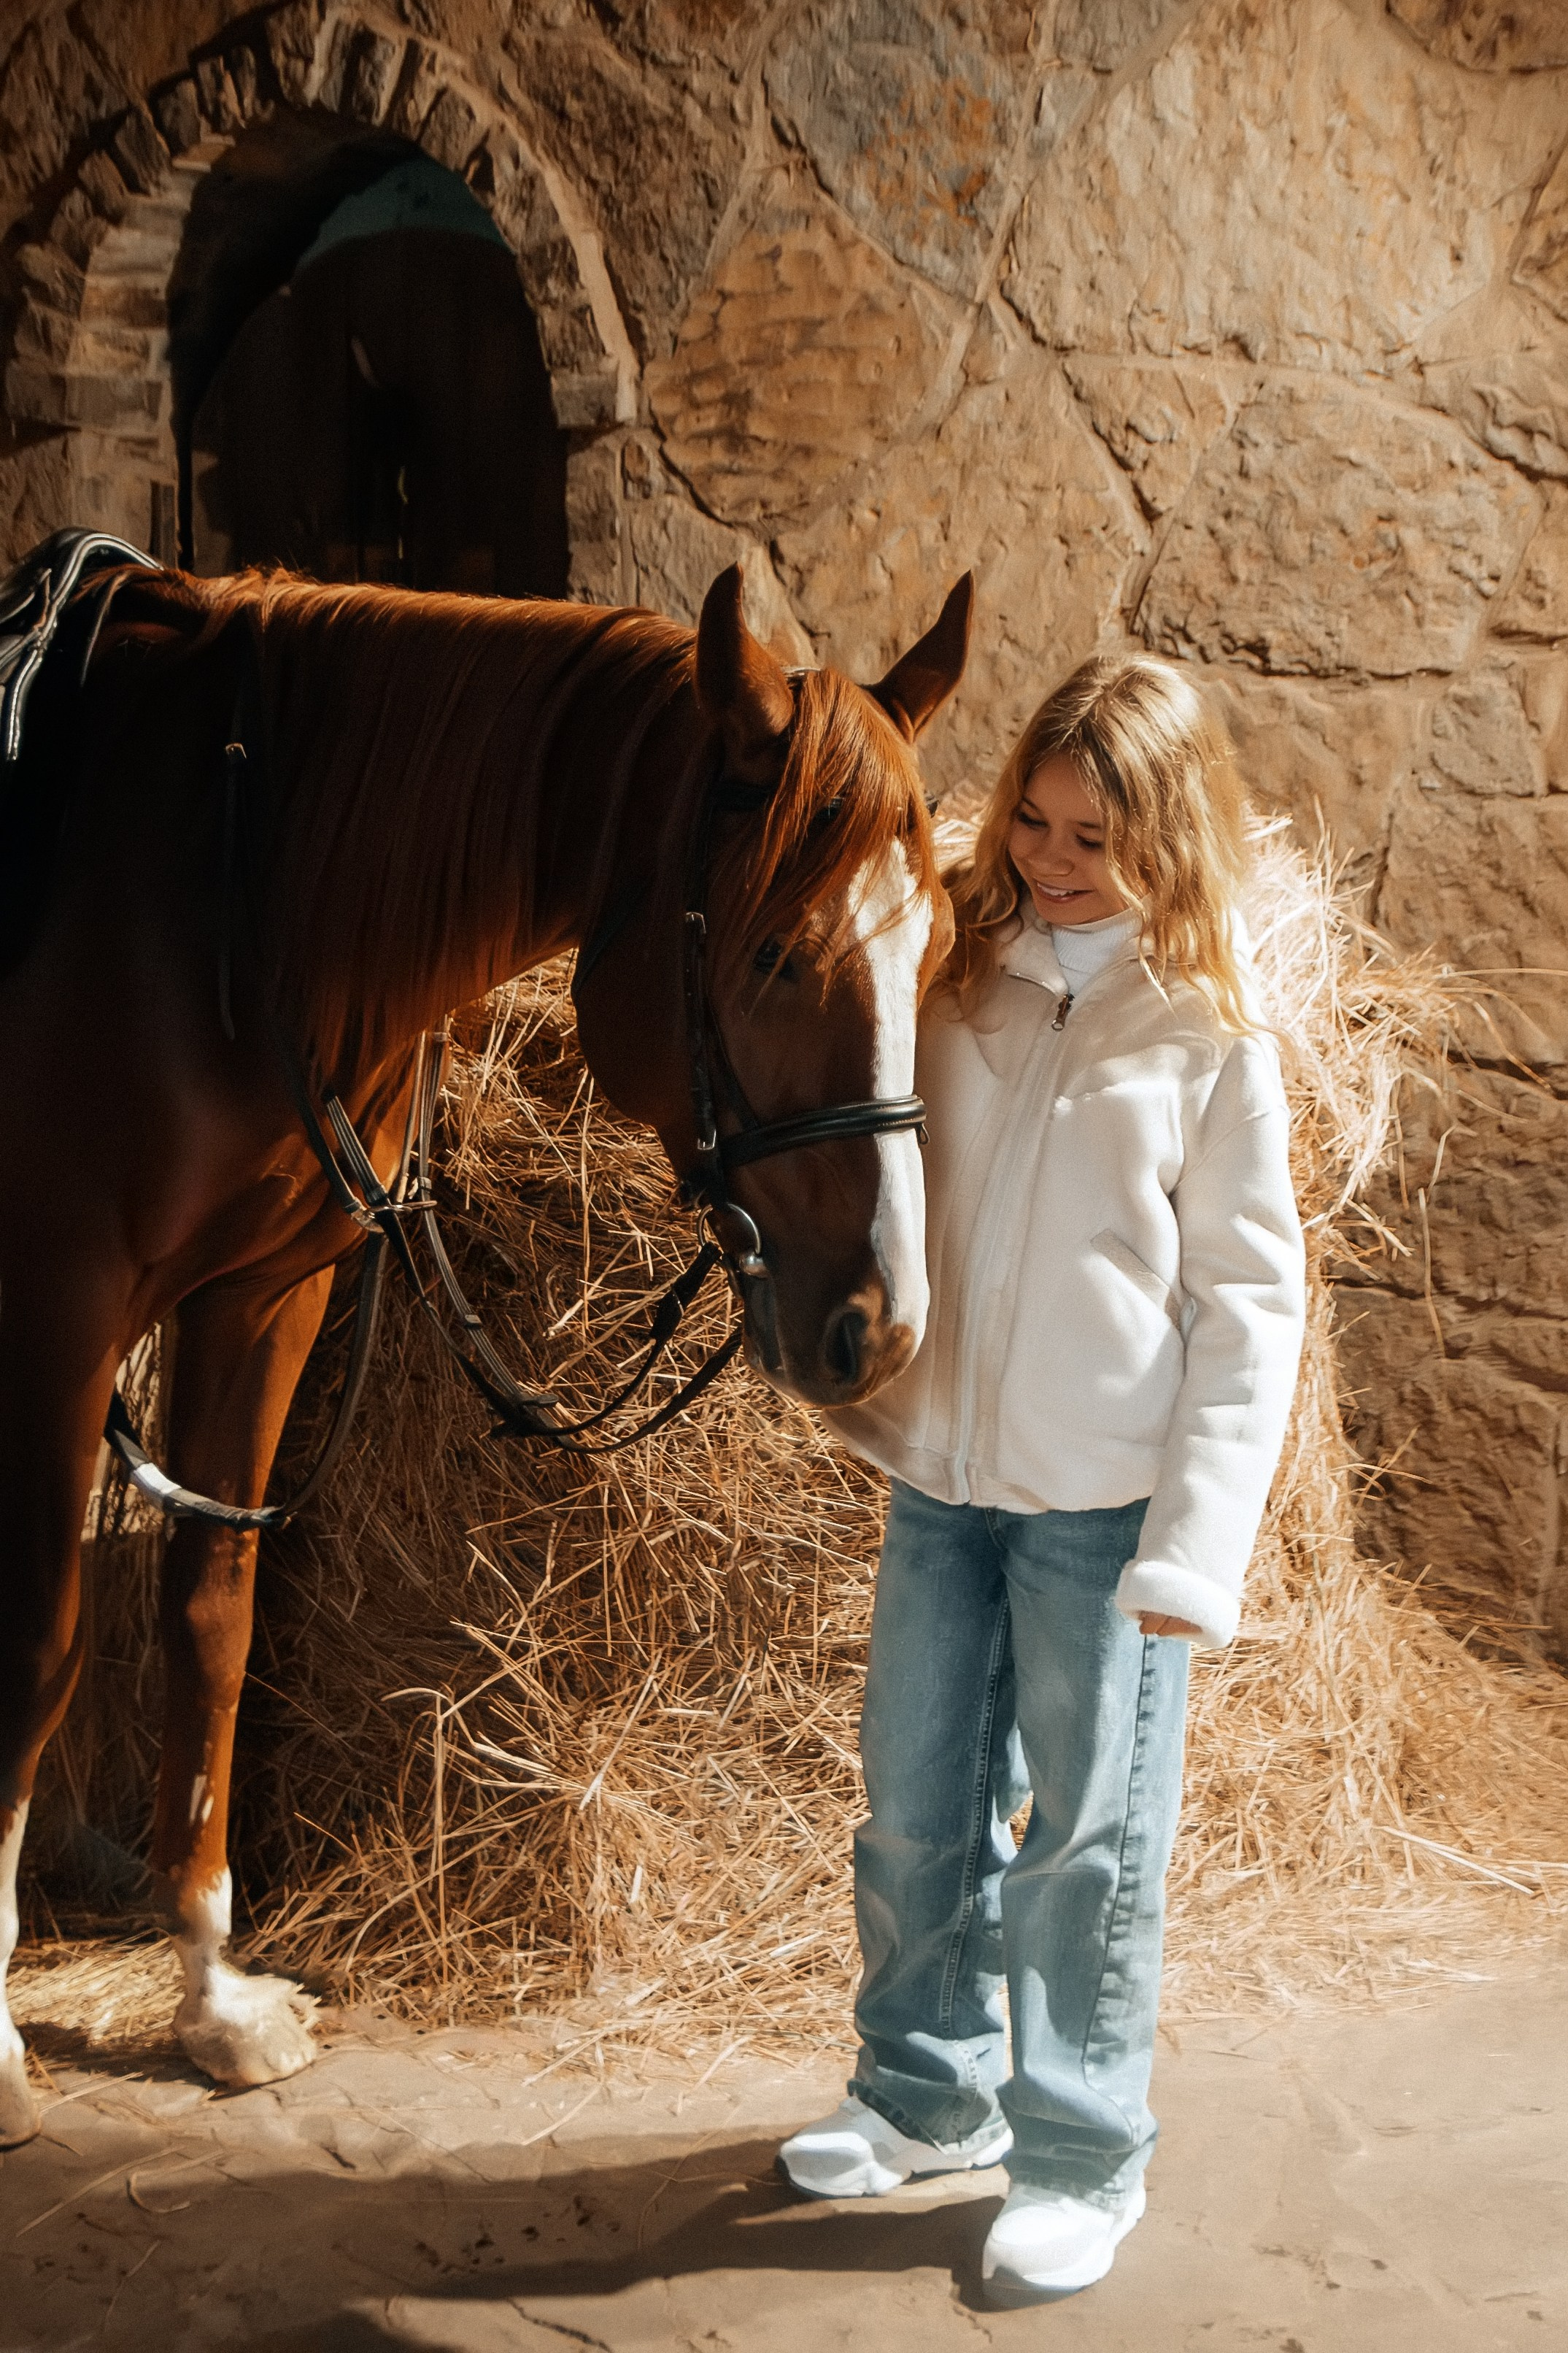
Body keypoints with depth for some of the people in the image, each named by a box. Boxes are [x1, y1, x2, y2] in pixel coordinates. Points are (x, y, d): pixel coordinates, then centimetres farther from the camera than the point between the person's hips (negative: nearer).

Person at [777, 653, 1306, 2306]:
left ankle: (1083, 2159, 24)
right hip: (940, 1469, 4)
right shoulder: (955, 981, 3)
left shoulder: (1210, 1037, -7)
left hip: (1104, 1497, -4)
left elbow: (1250, 1303, -7)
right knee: (913, 1804, 15)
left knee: (1089, 1835, 7)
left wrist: (1197, 1538, -13)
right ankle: (927, 2093, 36)